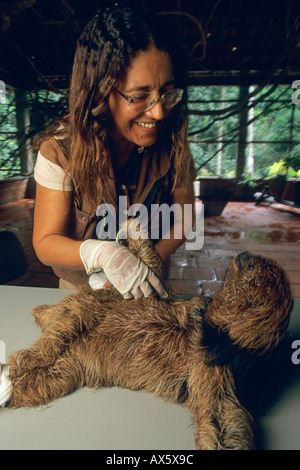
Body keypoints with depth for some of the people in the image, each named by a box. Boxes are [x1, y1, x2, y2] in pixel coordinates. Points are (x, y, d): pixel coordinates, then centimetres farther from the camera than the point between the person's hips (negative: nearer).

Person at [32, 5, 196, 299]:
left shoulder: (171, 142, -18)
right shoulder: (61, 149, -25)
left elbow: (183, 219, -11)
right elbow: (45, 242, -23)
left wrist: (146, 264, -27)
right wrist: (102, 253, -43)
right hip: (80, 287, -1)